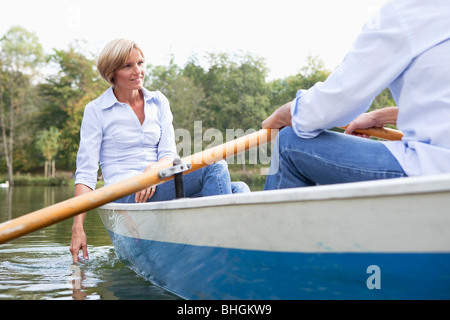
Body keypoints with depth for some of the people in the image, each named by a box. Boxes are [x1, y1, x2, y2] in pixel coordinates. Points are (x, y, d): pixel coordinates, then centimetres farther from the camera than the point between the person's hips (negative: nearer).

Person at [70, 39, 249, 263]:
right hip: (126, 196, -5)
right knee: (215, 167, -26)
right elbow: (85, 173, -4)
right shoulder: (96, 110, 2)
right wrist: (77, 228, -14)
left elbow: (169, 154, 4)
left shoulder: (159, 102, 14)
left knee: (239, 189, -18)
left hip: (158, 188, 6)